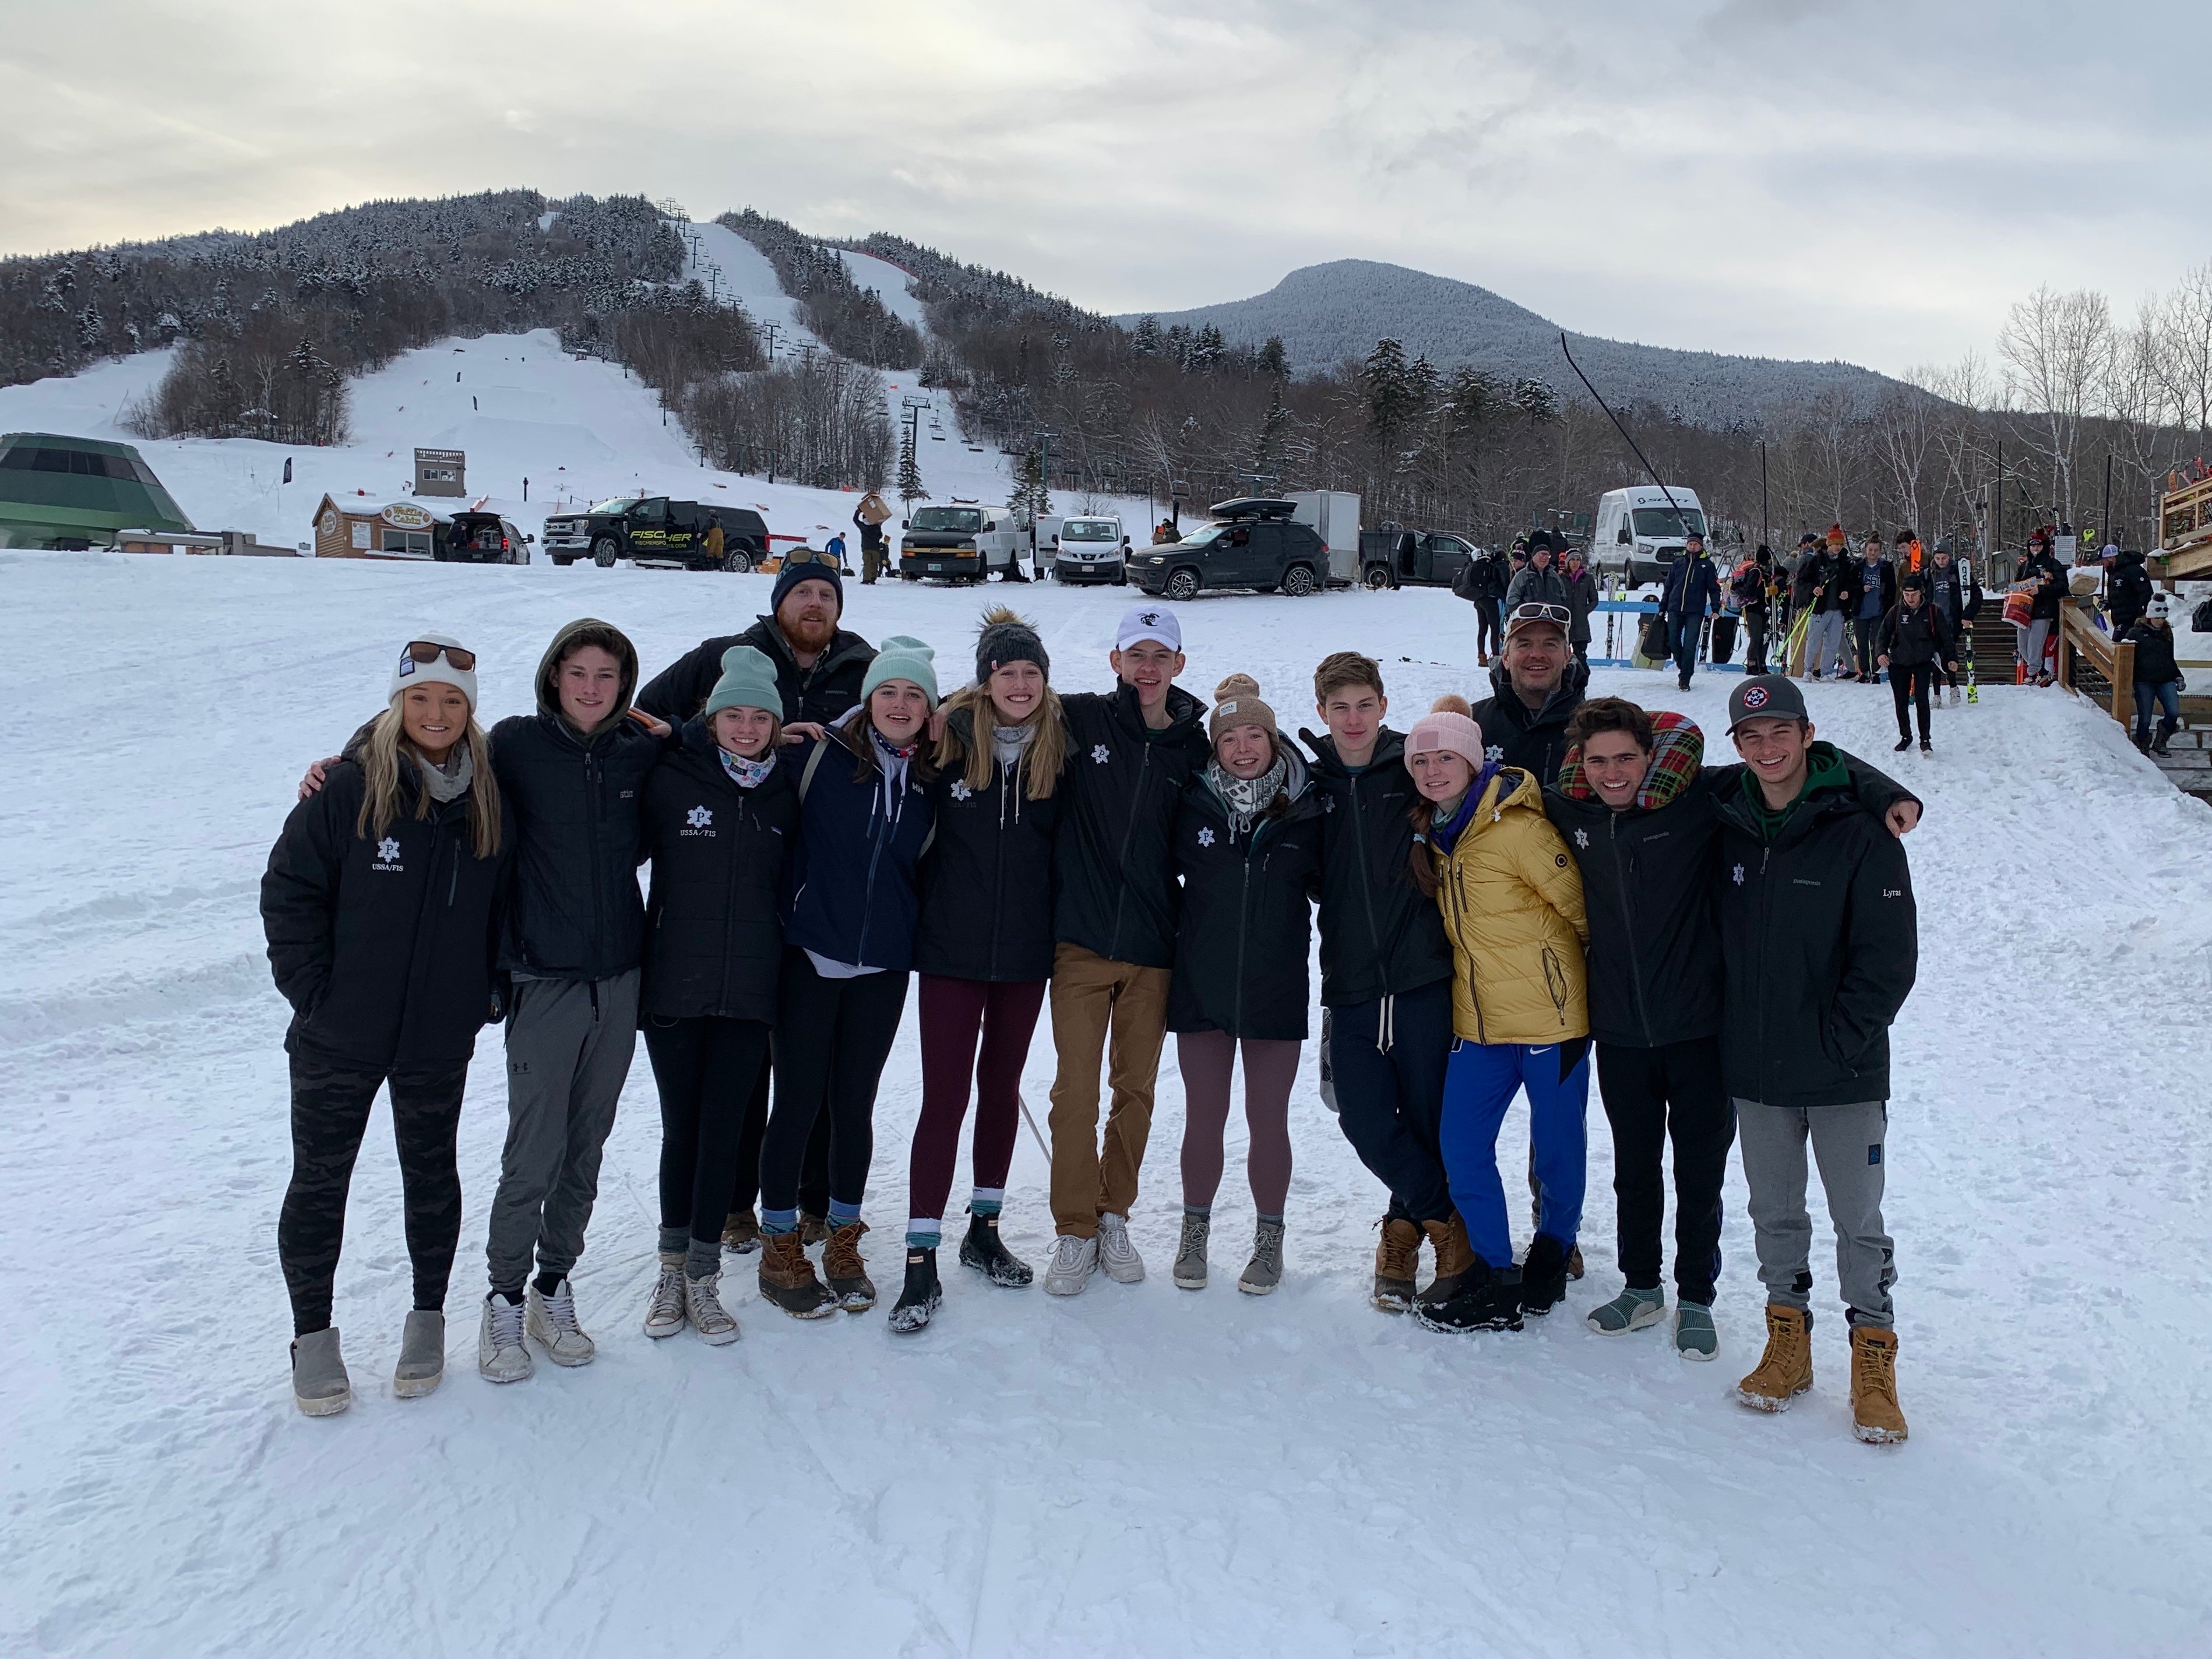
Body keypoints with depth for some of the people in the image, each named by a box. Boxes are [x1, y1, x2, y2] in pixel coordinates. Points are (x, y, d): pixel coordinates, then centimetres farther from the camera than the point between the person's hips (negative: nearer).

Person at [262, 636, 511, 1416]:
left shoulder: (491, 798, -1)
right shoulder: (349, 788, -11)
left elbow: (508, 905, 9)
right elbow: (288, 889, -8)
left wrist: (489, 993, 3)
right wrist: (313, 990, -11)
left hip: (441, 1038, 3)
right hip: (339, 1035, -2)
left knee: (430, 1173, 16)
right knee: (320, 1181, 9)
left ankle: (427, 1320, 32)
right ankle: (312, 1336, 25)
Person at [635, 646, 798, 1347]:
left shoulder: (784, 793, 7)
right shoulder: (671, 779, -2)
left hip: (750, 991, 2)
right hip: (673, 984, -2)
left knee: (725, 1129, 3)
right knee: (681, 1126, 7)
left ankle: (702, 1276, 14)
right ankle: (672, 1266, 23)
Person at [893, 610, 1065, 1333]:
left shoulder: (1060, 747, 0)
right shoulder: (948, 738, -7)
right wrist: (922, 911, -6)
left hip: (1026, 949, 3)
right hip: (952, 948, -3)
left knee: (1002, 1086, 14)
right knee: (945, 1096, -4)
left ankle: (984, 1230, 30)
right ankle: (921, 1263, 1)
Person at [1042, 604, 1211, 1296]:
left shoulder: (1194, 745, 3)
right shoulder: (1082, 718, -3)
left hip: (1154, 946, 2)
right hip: (1082, 939, -2)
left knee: (1136, 1090, 11)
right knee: (1075, 1092, 0)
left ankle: (1113, 1217, 28)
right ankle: (1074, 1231, 16)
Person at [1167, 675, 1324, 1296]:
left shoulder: (1306, 812, -2)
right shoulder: (1194, 805, -3)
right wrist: (1176, 932, 4)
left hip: (1277, 988, 0)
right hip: (1202, 984, 0)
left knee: (1268, 1123, 8)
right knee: (1204, 1118, 10)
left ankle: (1269, 1239, 25)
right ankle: (1194, 1233, 28)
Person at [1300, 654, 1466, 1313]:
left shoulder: (1415, 771, 0)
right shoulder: (1311, 784, 8)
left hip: (1422, 977, -2)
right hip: (1349, 982, 3)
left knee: (1431, 1117, 4)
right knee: (1366, 1122, 0)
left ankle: (1410, 1222, 27)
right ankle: (1442, 1217, 22)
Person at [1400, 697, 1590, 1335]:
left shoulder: (1515, 828, -17)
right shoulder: (1434, 833, 6)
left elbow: (1582, 905, -9)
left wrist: (1594, 985, 0)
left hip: (1550, 1017, -7)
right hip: (1479, 1019, 7)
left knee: (1556, 1149, 8)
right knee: (1461, 1146, 4)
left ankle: (1551, 1261, 31)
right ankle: (1497, 1278, 16)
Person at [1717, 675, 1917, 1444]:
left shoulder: (1862, 833, -10)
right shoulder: (1728, 830, 4)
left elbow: (1890, 957, -11)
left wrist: (1840, 1041, -15)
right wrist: (1730, 1031, 5)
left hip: (1844, 1072, -4)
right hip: (1755, 1069, 4)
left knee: (1858, 1220, 5)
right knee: (1774, 1214, 14)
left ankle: (1874, 1357, 20)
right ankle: (1787, 1341, 29)